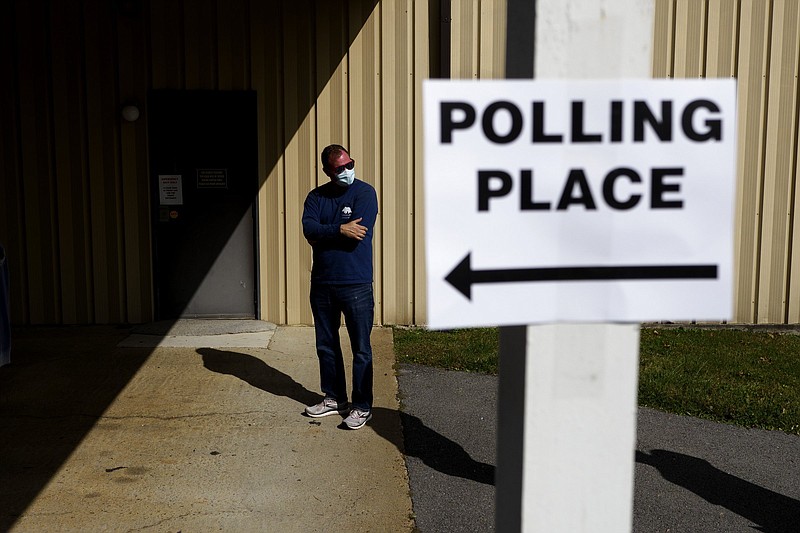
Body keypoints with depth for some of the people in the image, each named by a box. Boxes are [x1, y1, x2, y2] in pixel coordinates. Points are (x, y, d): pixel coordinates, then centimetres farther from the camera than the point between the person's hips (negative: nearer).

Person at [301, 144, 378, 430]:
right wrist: (340, 230, -20)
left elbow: (357, 235, -18)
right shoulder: (316, 197, 8)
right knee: (326, 345, 15)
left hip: (356, 284, -5)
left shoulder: (365, 192, -6)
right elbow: (308, 230, -8)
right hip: (322, 283, 5)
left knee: (361, 349, 1)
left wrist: (322, 235, -8)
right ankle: (334, 398, 30)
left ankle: (362, 406, 12)